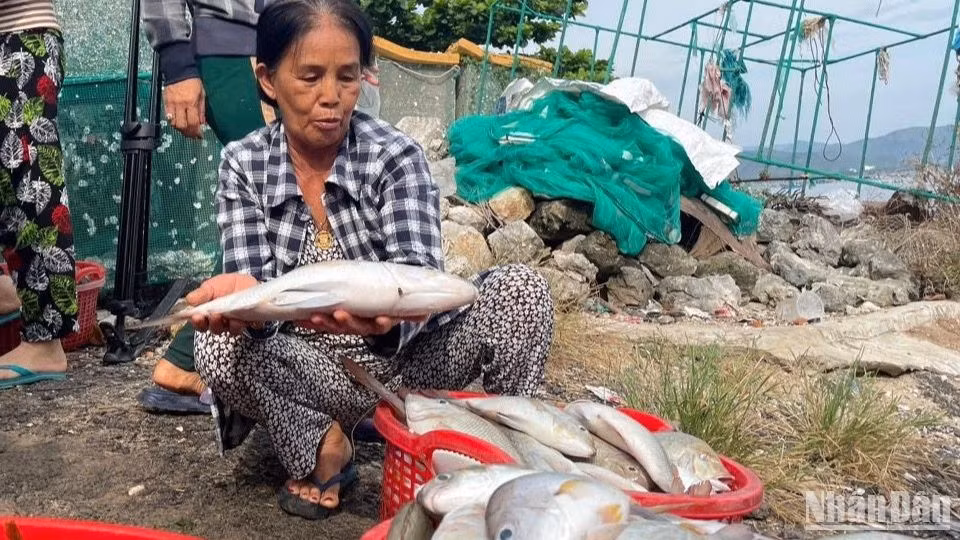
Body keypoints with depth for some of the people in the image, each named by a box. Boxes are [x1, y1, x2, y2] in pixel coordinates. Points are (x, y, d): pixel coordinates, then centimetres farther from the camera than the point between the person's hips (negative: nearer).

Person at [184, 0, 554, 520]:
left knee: (520, 287, -24)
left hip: (407, 356, 0)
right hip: (312, 373, 1)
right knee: (220, 345, -30)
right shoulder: (243, 164, -6)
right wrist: (240, 297, -43)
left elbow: (420, 275, -26)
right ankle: (323, 448, -3)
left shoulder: (396, 154, -12)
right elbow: (253, 281, -17)